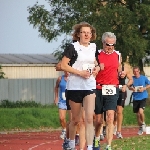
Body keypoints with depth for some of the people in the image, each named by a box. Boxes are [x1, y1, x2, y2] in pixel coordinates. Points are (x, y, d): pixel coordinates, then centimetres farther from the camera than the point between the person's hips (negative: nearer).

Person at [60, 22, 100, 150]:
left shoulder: (93, 48, 9)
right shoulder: (73, 47, -6)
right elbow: (63, 65, -12)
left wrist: (97, 68, 2)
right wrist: (80, 72, -19)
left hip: (90, 86, 3)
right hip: (75, 87, -3)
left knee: (89, 118, -11)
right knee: (76, 119, 9)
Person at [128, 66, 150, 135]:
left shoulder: (144, 78, -5)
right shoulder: (132, 78, 0)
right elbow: (129, 87, 11)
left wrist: (144, 88, -11)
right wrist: (132, 88, -12)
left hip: (143, 97, -3)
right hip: (135, 98, 3)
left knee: (140, 111, -22)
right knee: (137, 114, 9)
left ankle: (143, 123, 6)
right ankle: (140, 128, 28)